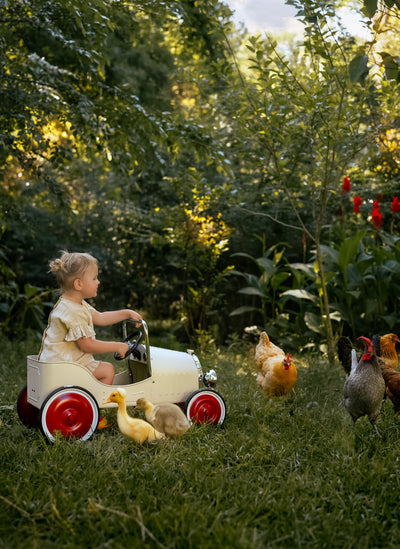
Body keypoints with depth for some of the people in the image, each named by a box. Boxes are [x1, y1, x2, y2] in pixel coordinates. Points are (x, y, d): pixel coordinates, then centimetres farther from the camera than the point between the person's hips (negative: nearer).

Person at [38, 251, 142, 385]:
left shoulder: (78, 304, 8)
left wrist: (127, 313, 12)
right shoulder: (73, 312, -25)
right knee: (107, 370, -9)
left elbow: (100, 318, 17)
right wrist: (117, 346, -16)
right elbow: (86, 345, -23)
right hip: (62, 363, -11)